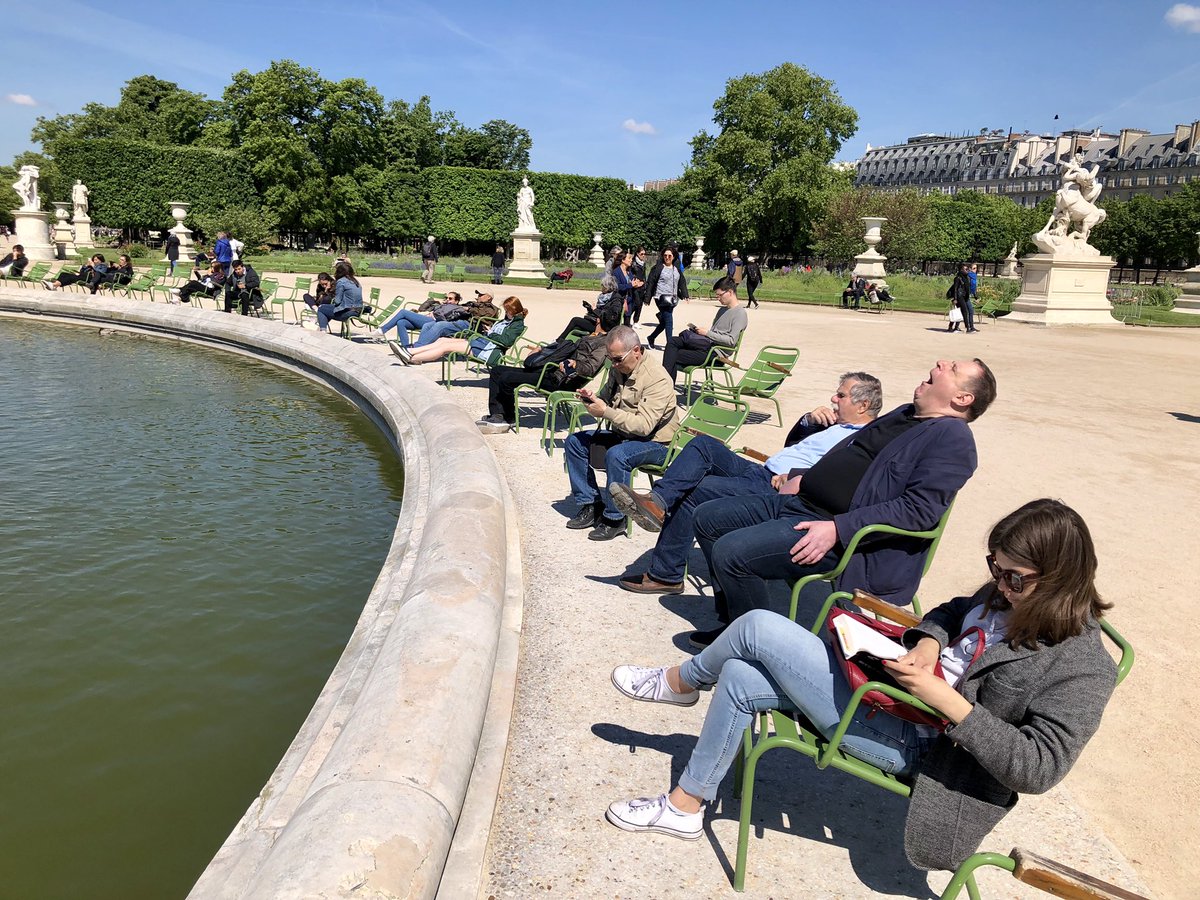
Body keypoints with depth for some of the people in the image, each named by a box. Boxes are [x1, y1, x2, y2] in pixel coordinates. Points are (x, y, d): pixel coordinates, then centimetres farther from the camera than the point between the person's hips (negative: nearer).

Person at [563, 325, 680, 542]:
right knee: (574, 442, 0)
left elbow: (644, 425, -30)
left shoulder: (657, 379, -22)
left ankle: (614, 518, -18)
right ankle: (590, 504, 2)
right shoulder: (618, 370, 5)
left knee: (616, 455, -36)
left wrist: (605, 412, -29)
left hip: (655, 443, -9)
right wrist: (593, 398, -5)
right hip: (622, 435, 9)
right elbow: (607, 401, 19)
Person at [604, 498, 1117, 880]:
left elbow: (1040, 767, -22)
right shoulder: (1013, 595, 4)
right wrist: (929, 639, -4)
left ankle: (680, 683, 16)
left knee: (760, 628, -13)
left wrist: (947, 700, -27)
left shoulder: (1083, 668, -17)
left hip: (906, 741, -9)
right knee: (740, 680, -1)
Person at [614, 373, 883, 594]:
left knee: (697, 491, -18)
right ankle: (658, 502, -18)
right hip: (761, 472, 10)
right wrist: (809, 419, 16)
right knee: (703, 443, -3)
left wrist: (794, 476, -24)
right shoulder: (835, 425, 23)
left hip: (776, 490, -10)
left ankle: (665, 575, -8)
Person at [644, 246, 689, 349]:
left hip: (672, 299, 6)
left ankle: (651, 338, 30)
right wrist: (647, 297, -8)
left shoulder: (677, 269, 13)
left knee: (664, 322, 12)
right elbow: (650, 282, -4)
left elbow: (682, 282, 17)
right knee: (669, 321, -13)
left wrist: (685, 295, 5)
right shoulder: (658, 268, -4)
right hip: (662, 298, -6)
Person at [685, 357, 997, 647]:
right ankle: (734, 623, 17)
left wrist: (837, 529, -26)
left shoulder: (952, 437, -10)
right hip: (799, 502, 10)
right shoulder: (905, 414, 19)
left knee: (730, 552, -26)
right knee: (708, 518, 9)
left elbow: (919, 508, -22)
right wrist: (803, 477, 17)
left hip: (842, 536, -10)